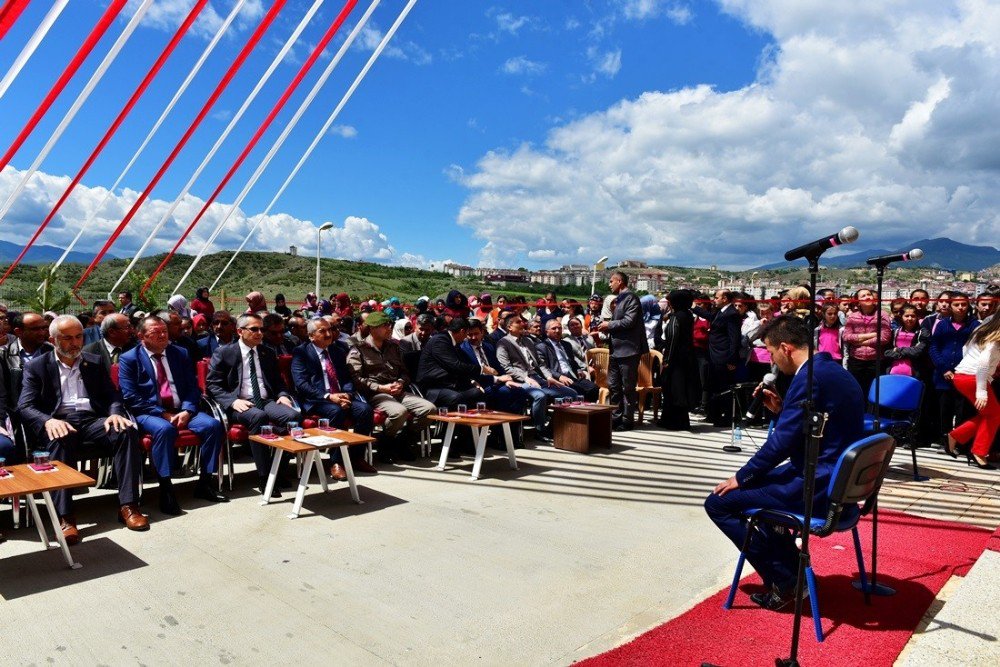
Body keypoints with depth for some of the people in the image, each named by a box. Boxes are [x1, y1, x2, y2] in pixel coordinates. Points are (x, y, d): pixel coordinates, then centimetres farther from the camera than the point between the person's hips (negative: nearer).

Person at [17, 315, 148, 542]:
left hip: (92, 420, 2)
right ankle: (65, 517, -40)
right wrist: (48, 421, -22)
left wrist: (115, 413, -11)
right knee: (62, 439, -39)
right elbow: (25, 407, 1)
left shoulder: (94, 362, 20)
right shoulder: (36, 366, 12)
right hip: (58, 422, -2)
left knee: (127, 431, -29)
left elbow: (113, 395, 15)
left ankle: (128, 506, -31)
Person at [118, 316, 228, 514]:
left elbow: (193, 388, 9)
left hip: (181, 411, 4)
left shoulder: (180, 354, 13)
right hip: (148, 413, -4)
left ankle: (204, 483, -9)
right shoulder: (129, 359, 2)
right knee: (165, 429, -37)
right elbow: (131, 398, -7)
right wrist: (163, 414, -16)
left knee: (213, 425, -21)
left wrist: (187, 411, -11)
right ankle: (166, 490, -27)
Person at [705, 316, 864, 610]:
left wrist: (741, 477, -9)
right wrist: (781, 409, 11)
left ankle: (783, 580, 3)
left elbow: (783, 442, -20)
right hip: (837, 479, 10)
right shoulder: (834, 370, 11)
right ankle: (793, 570, 27)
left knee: (718, 502, -4)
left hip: (817, 487, -10)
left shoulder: (809, 377, -21)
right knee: (758, 481, 30)